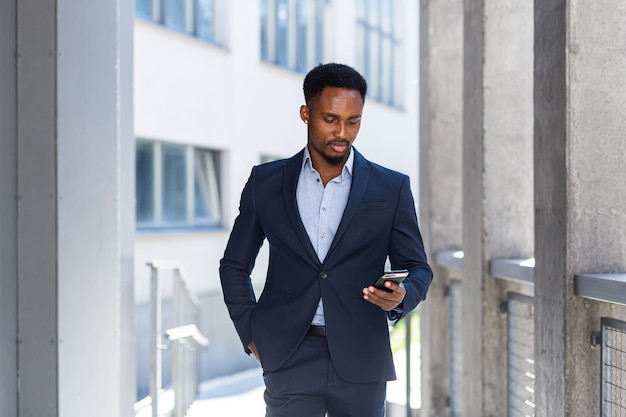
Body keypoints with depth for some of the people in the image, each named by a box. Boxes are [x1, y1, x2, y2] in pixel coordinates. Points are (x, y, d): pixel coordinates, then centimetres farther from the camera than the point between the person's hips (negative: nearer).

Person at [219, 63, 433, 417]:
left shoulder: (391, 188, 5)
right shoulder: (266, 182, 7)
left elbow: (417, 268, 8)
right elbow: (235, 266, 15)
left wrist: (401, 296, -15)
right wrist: (251, 334, 4)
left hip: (360, 361, 0)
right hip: (290, 359, 0)